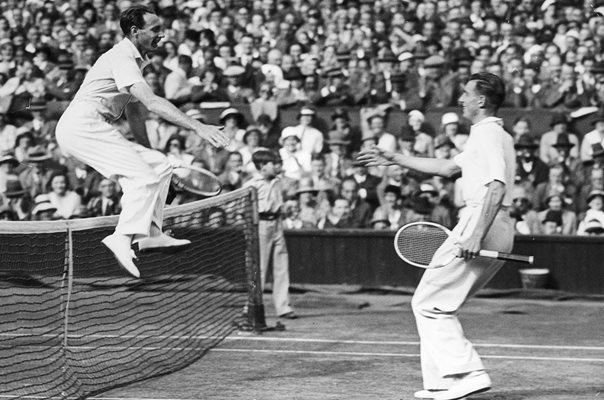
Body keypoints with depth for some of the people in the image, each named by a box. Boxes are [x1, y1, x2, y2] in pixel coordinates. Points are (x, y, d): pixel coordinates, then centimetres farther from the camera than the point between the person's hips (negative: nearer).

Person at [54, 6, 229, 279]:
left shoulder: (134, 60, 19)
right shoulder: (122, 59, -14)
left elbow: (133, 111, 28)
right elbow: (151, 102, -26)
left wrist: (148, 150, 22)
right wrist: (197, 127, -31)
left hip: (94, 128, 10)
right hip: (81, 125, -10)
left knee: (159, 166, 5)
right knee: (141, 176, -21)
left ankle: (150, 233, 2)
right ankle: (123, 238, -33)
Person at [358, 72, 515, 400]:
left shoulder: (488, 135, -10)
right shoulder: (488, 135, 23)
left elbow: (496, 187, -23)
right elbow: (447, 167, 34)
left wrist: (476, 235, -30)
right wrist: (396, 160, 36)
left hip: (481, 225, -10)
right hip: (500, 232, 10)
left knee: (428, 303, -7)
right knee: (439, 305, 15)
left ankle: (469, 372, -15)